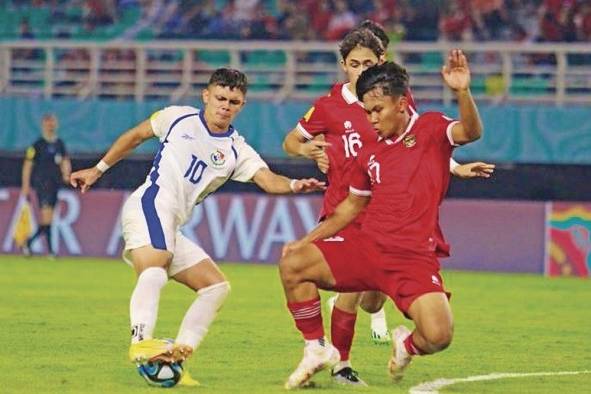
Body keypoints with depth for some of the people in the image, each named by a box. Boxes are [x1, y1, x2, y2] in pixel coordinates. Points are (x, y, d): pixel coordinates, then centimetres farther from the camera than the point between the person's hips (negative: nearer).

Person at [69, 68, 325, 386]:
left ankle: (177, 354, -6)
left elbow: (268, 180, -5)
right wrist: (99, 169, 23)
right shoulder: (179, 118, 7)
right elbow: (135, 136, 21)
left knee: (217, 286, 2)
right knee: (155, 272, -32)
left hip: (171, 228, 7)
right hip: (149, 205, -6)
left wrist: (294, 185, -27)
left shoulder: (236, 151, 11)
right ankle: (141, 342, -51)